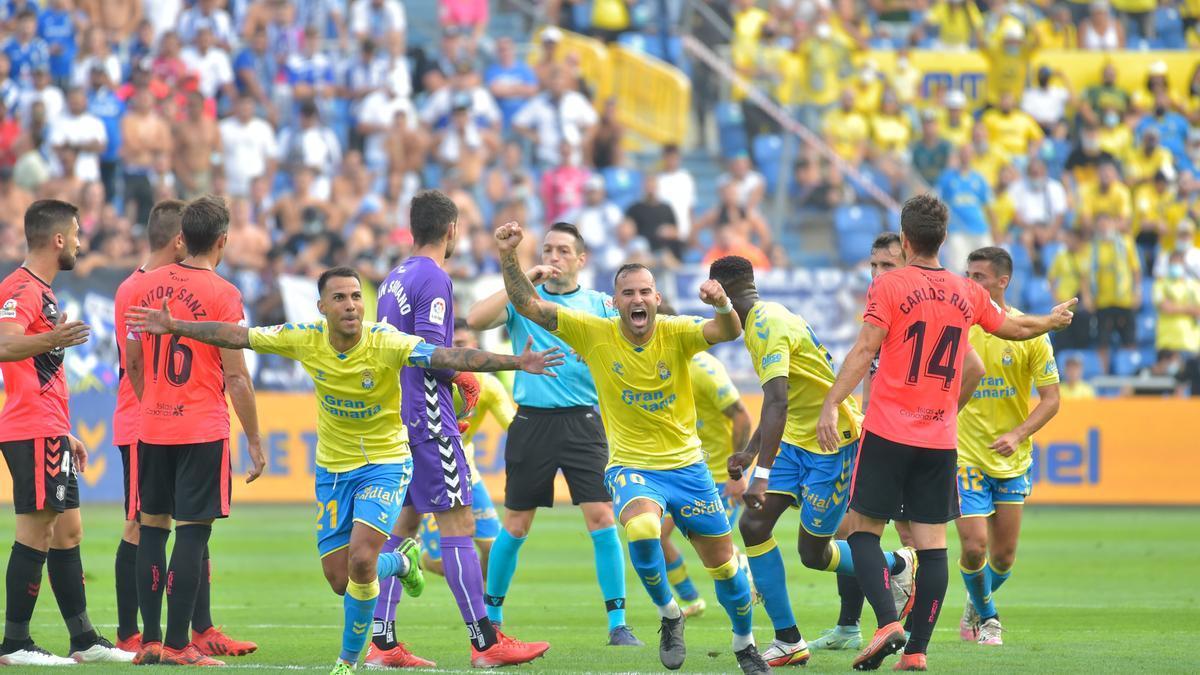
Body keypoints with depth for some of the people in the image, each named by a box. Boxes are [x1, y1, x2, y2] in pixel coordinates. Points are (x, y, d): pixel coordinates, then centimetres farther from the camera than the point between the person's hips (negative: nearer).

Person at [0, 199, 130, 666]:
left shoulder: (41, 292, 20)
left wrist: (65, 434, 30)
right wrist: (48, 341, -49)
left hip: (48, 433, 11)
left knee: (67, 530, 12)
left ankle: (84, 639, 17)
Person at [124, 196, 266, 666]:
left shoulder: (145, 286, 6)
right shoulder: (221, 294, -9)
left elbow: (132, 365, 14)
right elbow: (236, 376, -10)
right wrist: (255, 443, -4)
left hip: (152, 429, 5)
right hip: (203, 429, -5)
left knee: (153, 527, 11)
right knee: (191, 532, -4)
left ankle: (150, 640, 11)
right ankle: (177, 645, -7)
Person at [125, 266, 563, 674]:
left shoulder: (386, 343, -23)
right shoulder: (304, 340, -12)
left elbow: (448, 356, -33)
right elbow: (238, 336, -3)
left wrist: (515, 362, -45)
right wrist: (174, 327, -3)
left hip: (386, 463, -4)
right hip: (332, 468, 4)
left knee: (360, 559, -22)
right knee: (339, 579, 5)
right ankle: (400, 562, 40)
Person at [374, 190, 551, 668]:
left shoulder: (393, 280, 15)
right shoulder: (433, 279, -12)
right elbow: (430, 350, -21)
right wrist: (462, 377, -4)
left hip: (393, 416, 9)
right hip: (427, 418, -9)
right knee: (458, 525, -7)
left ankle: (381, 641, 6)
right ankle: (485, 642, -7)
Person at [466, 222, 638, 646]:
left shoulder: (600, 305, 8)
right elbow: (475, 320, -12)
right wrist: (523, 282, -15)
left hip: (583, 421, 0)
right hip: (532, 422, 0)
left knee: (602, 518, -9)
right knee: (516, 525, 6)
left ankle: (618, 625, -6)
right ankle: (491, 616, 21)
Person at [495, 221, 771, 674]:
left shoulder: (675, 333, -11)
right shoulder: (595, 334, -9)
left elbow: (729, 333, -27)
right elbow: (529, 305, -9)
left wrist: (723, 306, -49)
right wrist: (508, 256, -22)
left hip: (686, 466, 1)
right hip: (630, 466, -1)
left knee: (724, 566, 8)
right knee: (641, 529, -34)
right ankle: (668, 615, -8)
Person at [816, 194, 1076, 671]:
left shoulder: (889, 287, -5)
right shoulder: (967, 293, 9)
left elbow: (864, 350, -14)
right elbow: (1014, 328, 25)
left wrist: (831, 405, -15)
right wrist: (1053, 321, 45)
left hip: (889, 433, -4)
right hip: (940, 439, 4)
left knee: (863, 529, 3)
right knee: (932, 542, 4)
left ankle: (888, 621, -16)